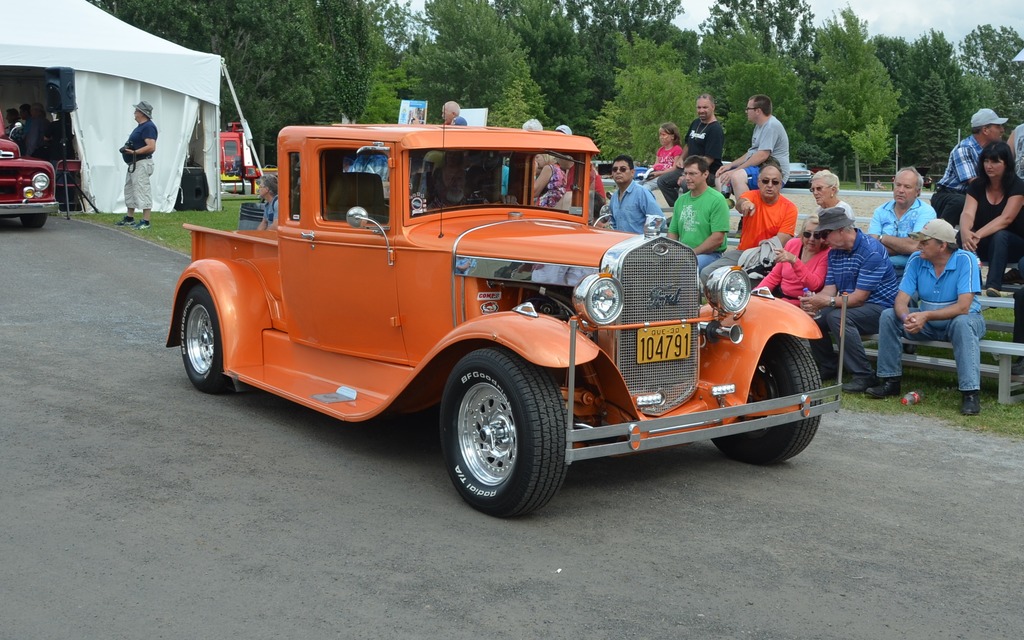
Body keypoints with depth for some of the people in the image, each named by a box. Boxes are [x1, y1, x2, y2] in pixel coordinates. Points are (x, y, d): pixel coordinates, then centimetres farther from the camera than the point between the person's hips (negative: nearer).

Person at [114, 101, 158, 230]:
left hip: (142, 164, -11)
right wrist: (127, 149, 10)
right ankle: (129, 219, 25)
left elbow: (151, 147, -25)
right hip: (133, 164, 11)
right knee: (129, 190, 16)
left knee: (142, 191, -10)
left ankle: (145, 222, -9)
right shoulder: (140, 126, 17)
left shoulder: (148, 127, -16)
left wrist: (134, 152, -27)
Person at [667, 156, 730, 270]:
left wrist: (692, 253, -14)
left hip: (709, 254, -5)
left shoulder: (716, 200, -5)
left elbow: (718, 238, -12)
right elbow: (673, 232, 18)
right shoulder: (681, 200, 16)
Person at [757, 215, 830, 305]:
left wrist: (794, 261, -32)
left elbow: (814, 285, -23)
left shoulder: (826, 254, -11)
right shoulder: (793, 244, 3)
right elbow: (774, 276, 9)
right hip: (779, 296, 5)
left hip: (803, 305, -5)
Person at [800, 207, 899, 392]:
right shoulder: (834, 252, 6)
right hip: (850, 305, 8)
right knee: (812, 318, -8)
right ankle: (828, 367, 11)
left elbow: (860, 297, -24)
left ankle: (864, 376, -26)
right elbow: (830, 287, 1)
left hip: (880, 307, -8)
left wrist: (827, 301, -31)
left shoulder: (871, 251, -20)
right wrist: (813, 300, -21)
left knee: (837, 317, -32)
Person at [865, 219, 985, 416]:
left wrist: (926, 315, -38)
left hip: (957, 320, -4)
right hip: (926, 321, 4)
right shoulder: (916, 260, -7)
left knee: (963, 322, -37)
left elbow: (963, 307, -28)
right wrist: (906, 317, -36)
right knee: (888, 315, -15)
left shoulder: (965, 260, -19)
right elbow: (901, 300, -12)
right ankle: (890, 381, -8)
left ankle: (970, 393, -36)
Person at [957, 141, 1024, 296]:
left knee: (999, 235, -37)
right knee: (963, 238, -28)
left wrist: (978, 235, -41)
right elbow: (967, 214, -17)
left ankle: (993, 286, -44)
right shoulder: (977, 186, -1)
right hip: (984, 246, 3)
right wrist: (965, 232, -42)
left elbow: (1006, 218, -25)